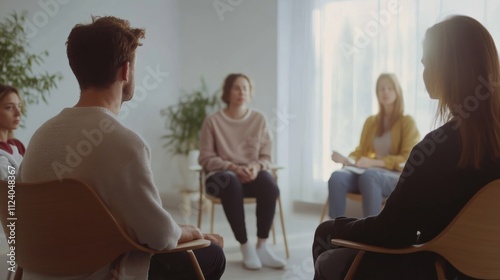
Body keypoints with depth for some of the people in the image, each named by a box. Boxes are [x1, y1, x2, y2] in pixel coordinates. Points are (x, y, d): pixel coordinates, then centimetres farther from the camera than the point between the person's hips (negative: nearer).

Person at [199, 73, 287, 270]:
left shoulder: (259, 120, 7)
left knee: (269, 185, -33)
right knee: (231, 183, -39)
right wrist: (233, 167, -17)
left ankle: (262, 246, -23)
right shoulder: (213, 121, -1)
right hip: (223, 175, -2)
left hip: (252, 174, 2)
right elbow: (206, 158, -4)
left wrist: (256, 166, -15)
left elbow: (266, 157, 8)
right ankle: (245, 247, -30)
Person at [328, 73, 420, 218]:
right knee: (337, 177, -29)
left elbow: (407, 159, -5)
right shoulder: (371, 121, 20)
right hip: (368, 171, 4)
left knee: (368, 176, -40)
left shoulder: (407, 122, 4)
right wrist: (347, 159, -5)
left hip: (397, 177, -4)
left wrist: (375, 162, -17)